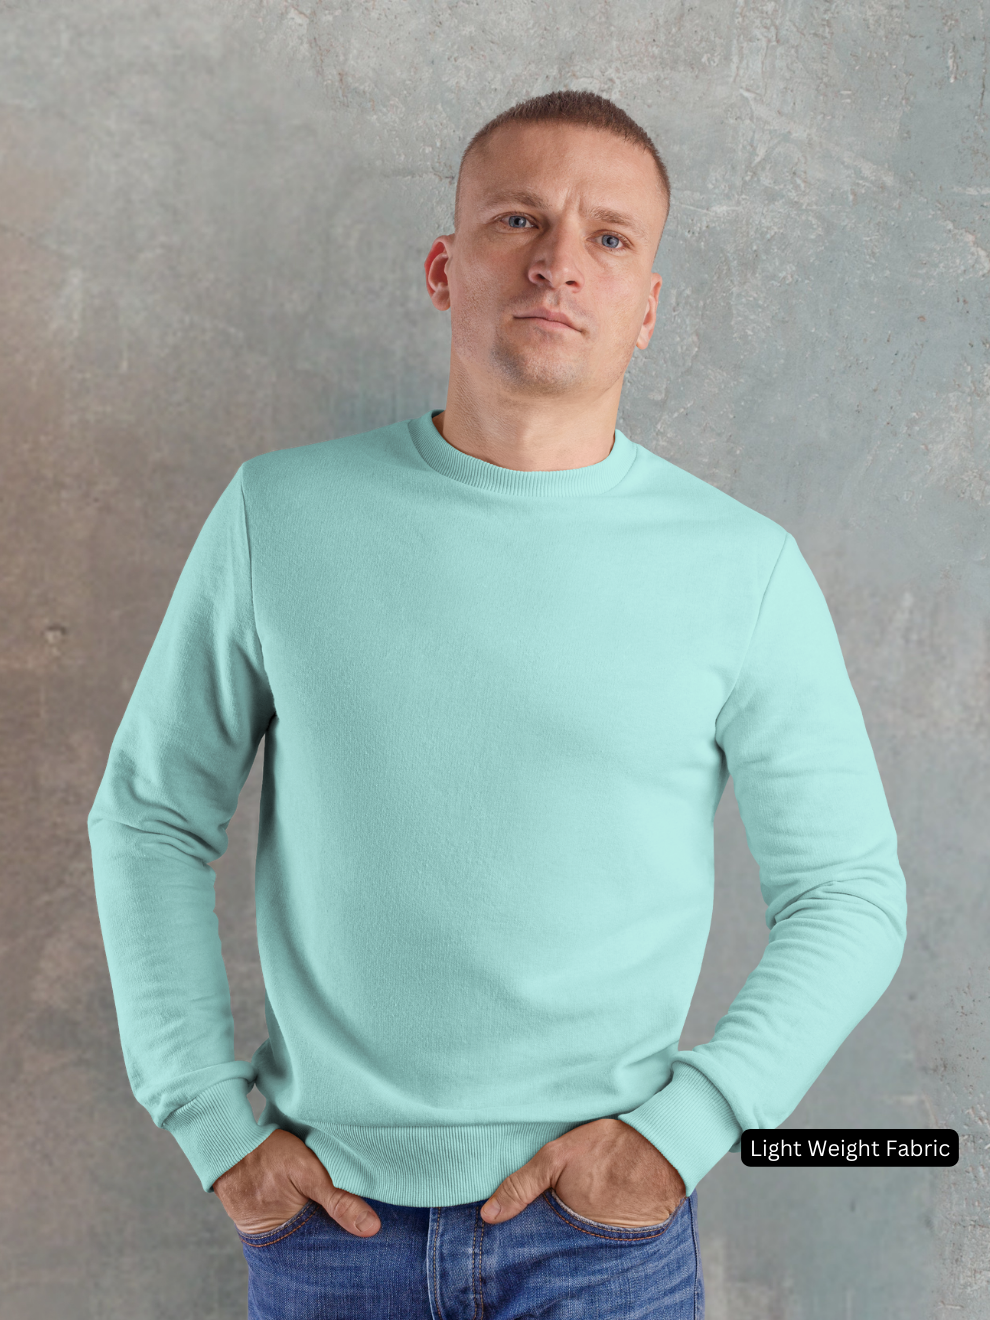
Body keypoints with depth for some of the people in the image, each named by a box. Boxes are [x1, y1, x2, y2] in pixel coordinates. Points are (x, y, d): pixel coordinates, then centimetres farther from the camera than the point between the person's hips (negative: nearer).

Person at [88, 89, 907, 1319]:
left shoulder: (745, 568, -6)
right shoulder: (279, 514, -3)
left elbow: (849, 895, -1)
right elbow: (148, 815, 3)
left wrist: (686, 1125, -10)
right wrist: (213, 1122, -2)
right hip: (325, 1211, 1)